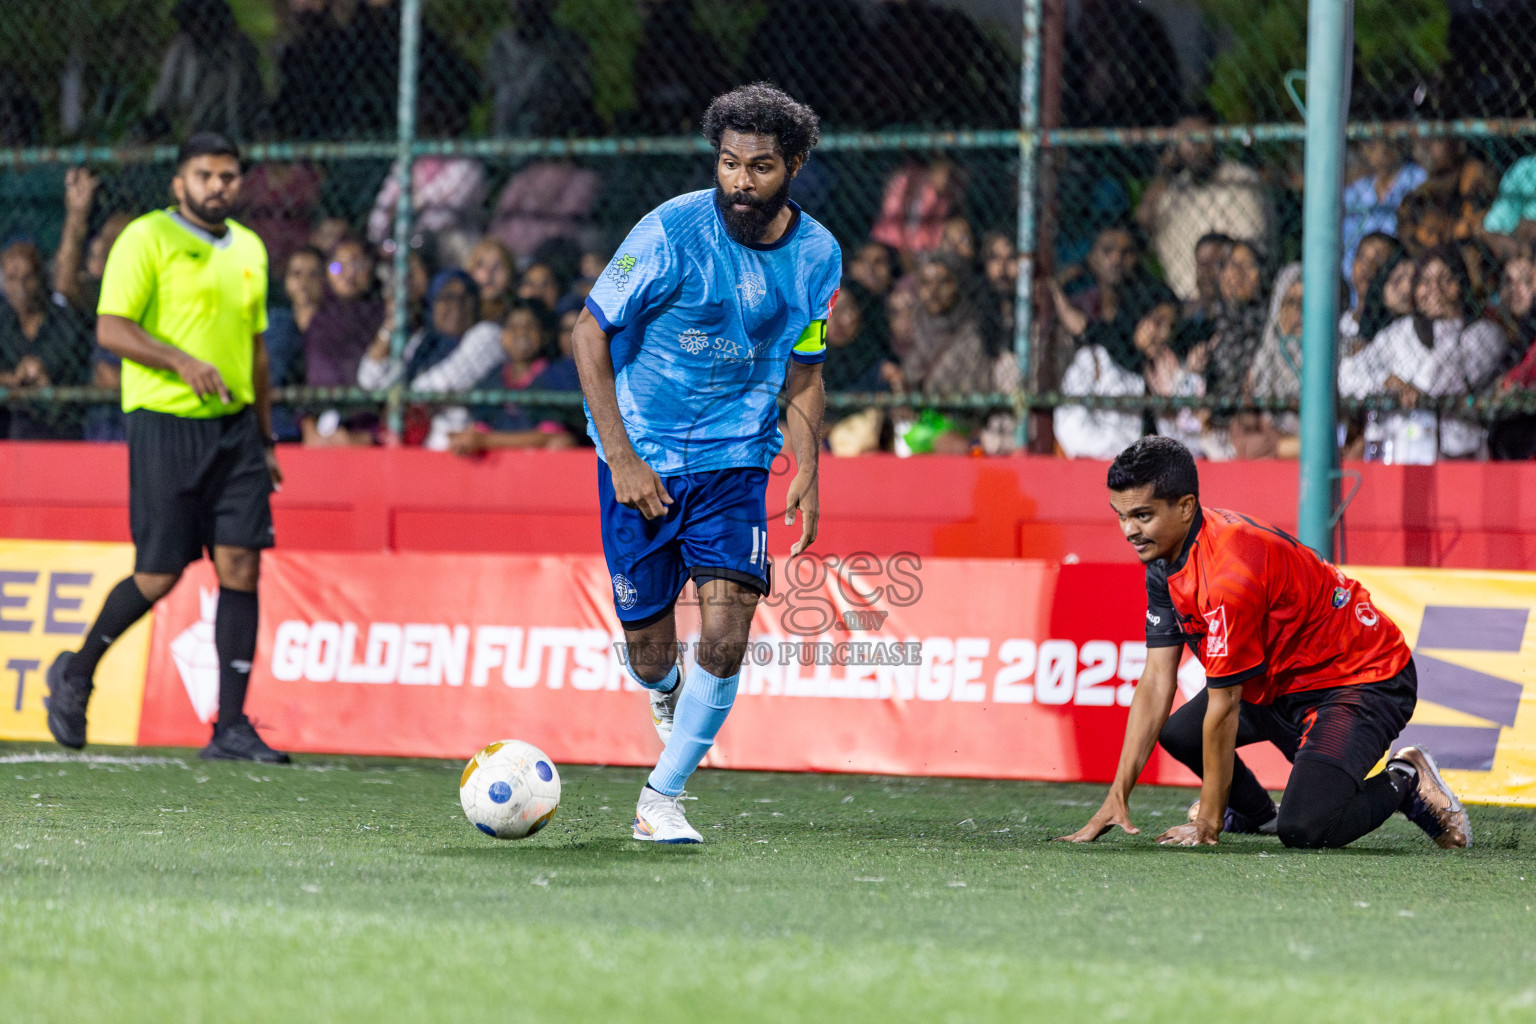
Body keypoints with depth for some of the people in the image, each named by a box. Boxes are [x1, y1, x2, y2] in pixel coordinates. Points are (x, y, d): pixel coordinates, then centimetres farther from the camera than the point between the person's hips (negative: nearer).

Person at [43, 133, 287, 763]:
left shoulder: (249, 249, 16)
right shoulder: (147, 238, -5)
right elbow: (111, 328, -12)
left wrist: (265, 438, 22)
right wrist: (182, 361, -25)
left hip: (234, 426, 6)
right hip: (165, 424, -6)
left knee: (241, 566, -5)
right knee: (160, 574, -4)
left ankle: (231, 728, -2)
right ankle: (76, 673, 21)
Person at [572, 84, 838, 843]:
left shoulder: (816, 255, -2)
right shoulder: (672, 231, -15)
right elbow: (590, 333, -9)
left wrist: (806, 472, -1)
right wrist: (621, 459, -14)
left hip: (736, 460, 2)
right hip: (642, 458, -2)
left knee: (726, 637, -15)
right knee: (649, 652, 4)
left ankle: (661, 798, 0)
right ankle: (664, 694, 43)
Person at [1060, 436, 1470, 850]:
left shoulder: (1229, 572, -32)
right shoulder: (1165, 555, -3)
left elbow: (1223, 706, -26)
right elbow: (1156, 680, -1)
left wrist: (1208, 824, -18)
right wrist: (1116, 798, -5)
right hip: (1283, 682, 10)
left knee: (1303, 828, -26)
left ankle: (1403, 782, 2)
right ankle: (1256, 811, 37)